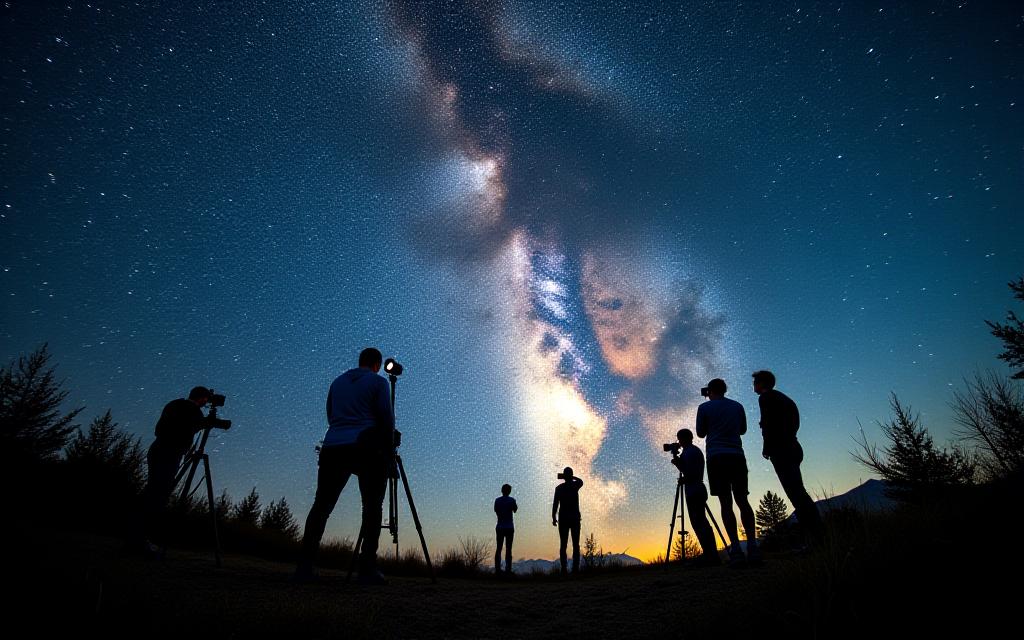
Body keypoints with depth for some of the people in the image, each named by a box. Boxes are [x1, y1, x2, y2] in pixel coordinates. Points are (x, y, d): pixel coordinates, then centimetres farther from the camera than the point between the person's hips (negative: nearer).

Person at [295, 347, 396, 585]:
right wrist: (389, 448, 12)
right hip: (365, 448, -4)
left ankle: (304, 567, -2)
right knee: (372, 506, -1)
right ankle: (368, 569, -8)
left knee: (321, 505, 7)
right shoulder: (378, 381, 5)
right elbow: (386, 418, 0)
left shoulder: (337, 382, 21)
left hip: (332, 447, 5)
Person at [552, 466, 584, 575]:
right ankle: (575, 568, -3)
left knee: (563, 545, 3)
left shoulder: (559, 488, -2)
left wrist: (554, 518, -1)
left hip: (563, 519, 0)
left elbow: (555, 504, -6)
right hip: (575, 518, 0)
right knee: (576, 545, 4)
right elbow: (581, 481, 24)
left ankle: (564, 569, -2)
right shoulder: (575, 485, -1)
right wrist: (571, 477, 21)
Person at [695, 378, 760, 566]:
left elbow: (700, 433, 9)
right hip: (737, 456, 3)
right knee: (742, 500, 5)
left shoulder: (704, 407, 3)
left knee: (726, 503, -5)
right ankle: (752, 547, -4)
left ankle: (736, 549, -11)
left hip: (716, 457, -3)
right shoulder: (738, 406, 14)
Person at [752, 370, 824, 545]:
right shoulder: (783, 398, 24)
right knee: (798, 492, 9)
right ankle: (818, 532, 7)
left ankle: (813, 535, -18)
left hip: (780, 449, -9)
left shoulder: (766, 397, -2)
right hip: (793, 448, 9)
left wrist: (767, 447, -6)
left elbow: (768, 422, -14)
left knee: (795, 492, -13)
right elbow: (795, 422, 21)